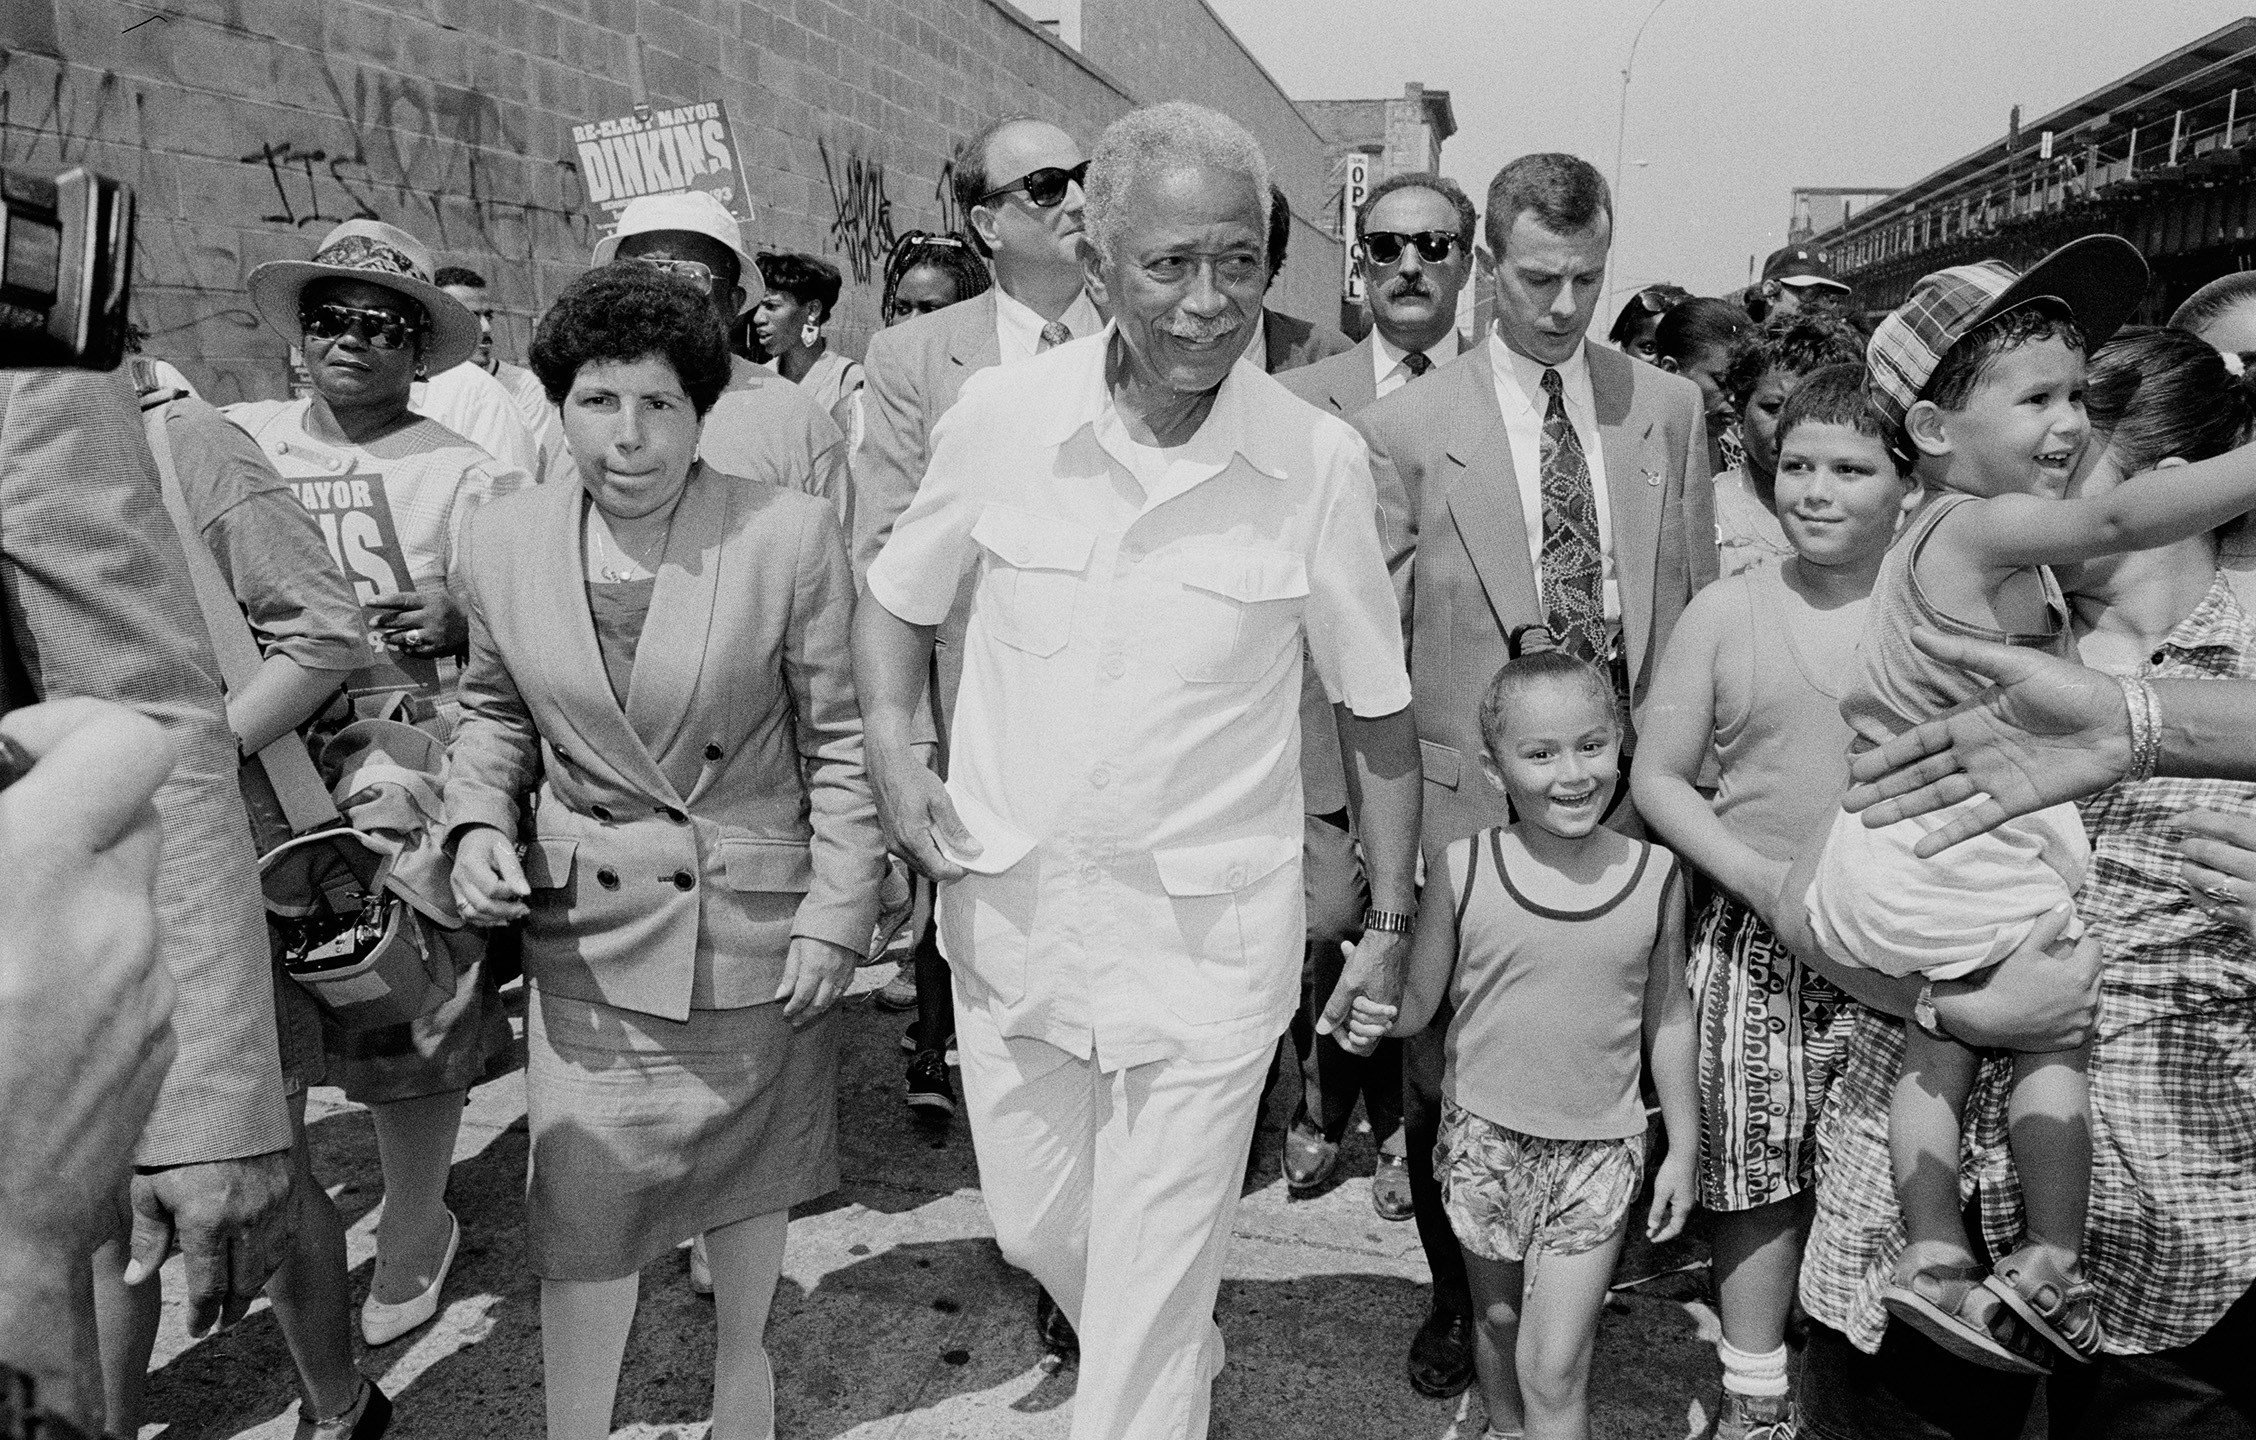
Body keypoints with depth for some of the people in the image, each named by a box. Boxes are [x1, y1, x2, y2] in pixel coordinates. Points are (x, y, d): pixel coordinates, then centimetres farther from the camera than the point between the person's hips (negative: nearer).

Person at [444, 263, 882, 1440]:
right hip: (584, 927, 1)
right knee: (583, 1204, 1)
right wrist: (477, 821, -5)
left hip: (756, 922, -1)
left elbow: (839, 738, -8)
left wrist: (837, 912, -9)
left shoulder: (789, 534, -14)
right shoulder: (503, 543, -4)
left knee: (749, 1173, 19)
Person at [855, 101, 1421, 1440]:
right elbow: (898, 601, 9)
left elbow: (1379, 710, -2)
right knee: (1037, 1230, 23)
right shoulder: (1002, 413, -7)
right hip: (1006, 909, 4)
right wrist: (894, 752, -7)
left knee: (1153, 1295, 7)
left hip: (1206, 935, -3)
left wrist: (1393, 923, 3)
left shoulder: (1321, 460, -12)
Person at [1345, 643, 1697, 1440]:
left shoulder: (1656, 875, -7)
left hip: (1598, 1148, -1)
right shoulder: (1463, 869, -12)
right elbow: (1422, 999, -3)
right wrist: (1377, 1017, -25)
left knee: (1554, 1367, -3)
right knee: (1497, 1320, 22)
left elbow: (1669, 1019, 3)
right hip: (1483, 1136, 1)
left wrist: (1683, 1148, 7)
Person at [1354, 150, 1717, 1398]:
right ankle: (1455, 1298, 31)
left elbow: (1698, 601, 11)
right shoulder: (1406, 427, -4)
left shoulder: (1669, 408, 7)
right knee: (1447, 1069, 8)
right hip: (1468, 794, -2)